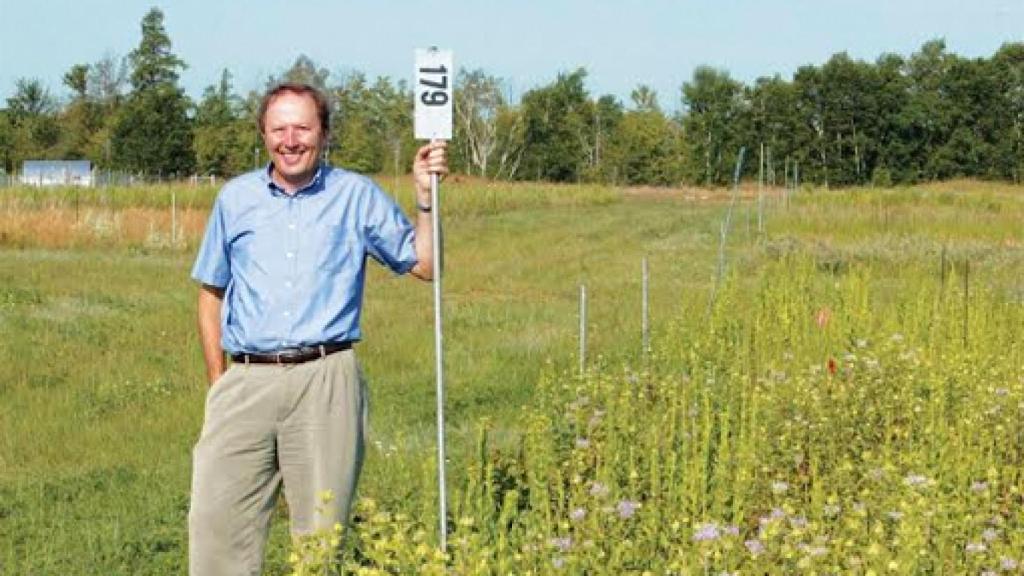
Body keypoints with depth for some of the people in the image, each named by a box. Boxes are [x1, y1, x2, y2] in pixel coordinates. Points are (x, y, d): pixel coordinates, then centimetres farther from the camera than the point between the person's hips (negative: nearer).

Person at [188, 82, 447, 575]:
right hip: (247, 381, 2)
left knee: (323, 528, 3)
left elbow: (425, 265, 7)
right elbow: (211, 293, 18)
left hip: (325, 383, -1)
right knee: (216, 519, -6)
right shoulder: (236, 198, 12)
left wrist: (425, 197, -6)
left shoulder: (358, 196, 7)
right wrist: (217, 382, 11)